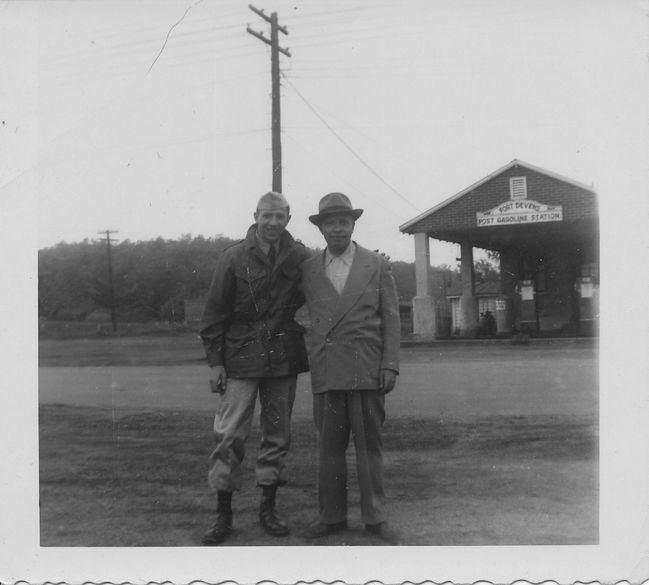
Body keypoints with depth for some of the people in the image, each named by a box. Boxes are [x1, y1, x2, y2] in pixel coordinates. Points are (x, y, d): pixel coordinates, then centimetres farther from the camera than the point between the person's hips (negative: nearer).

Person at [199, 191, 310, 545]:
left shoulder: (300, 258, 3)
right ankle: (223, 514, 8)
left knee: (278, 435, 9)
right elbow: (215, 313, -1)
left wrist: (304, 347, 3)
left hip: (283, 360, 3)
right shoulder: (234, 258, -3)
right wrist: (214, 361, -4)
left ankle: (268, 509, 22)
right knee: (229, 435, -3)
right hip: (242, 360, -2)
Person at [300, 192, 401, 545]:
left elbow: (390, 318, 4)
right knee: (329, 447, 6)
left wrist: (390, 365, -3)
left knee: (369, 446, 4)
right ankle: (332, 516, 17)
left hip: (366, 370, -1)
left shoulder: (377, 265, 5)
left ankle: (375, 518, 14)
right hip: (325, 372, 2)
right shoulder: (308, 270, 10)